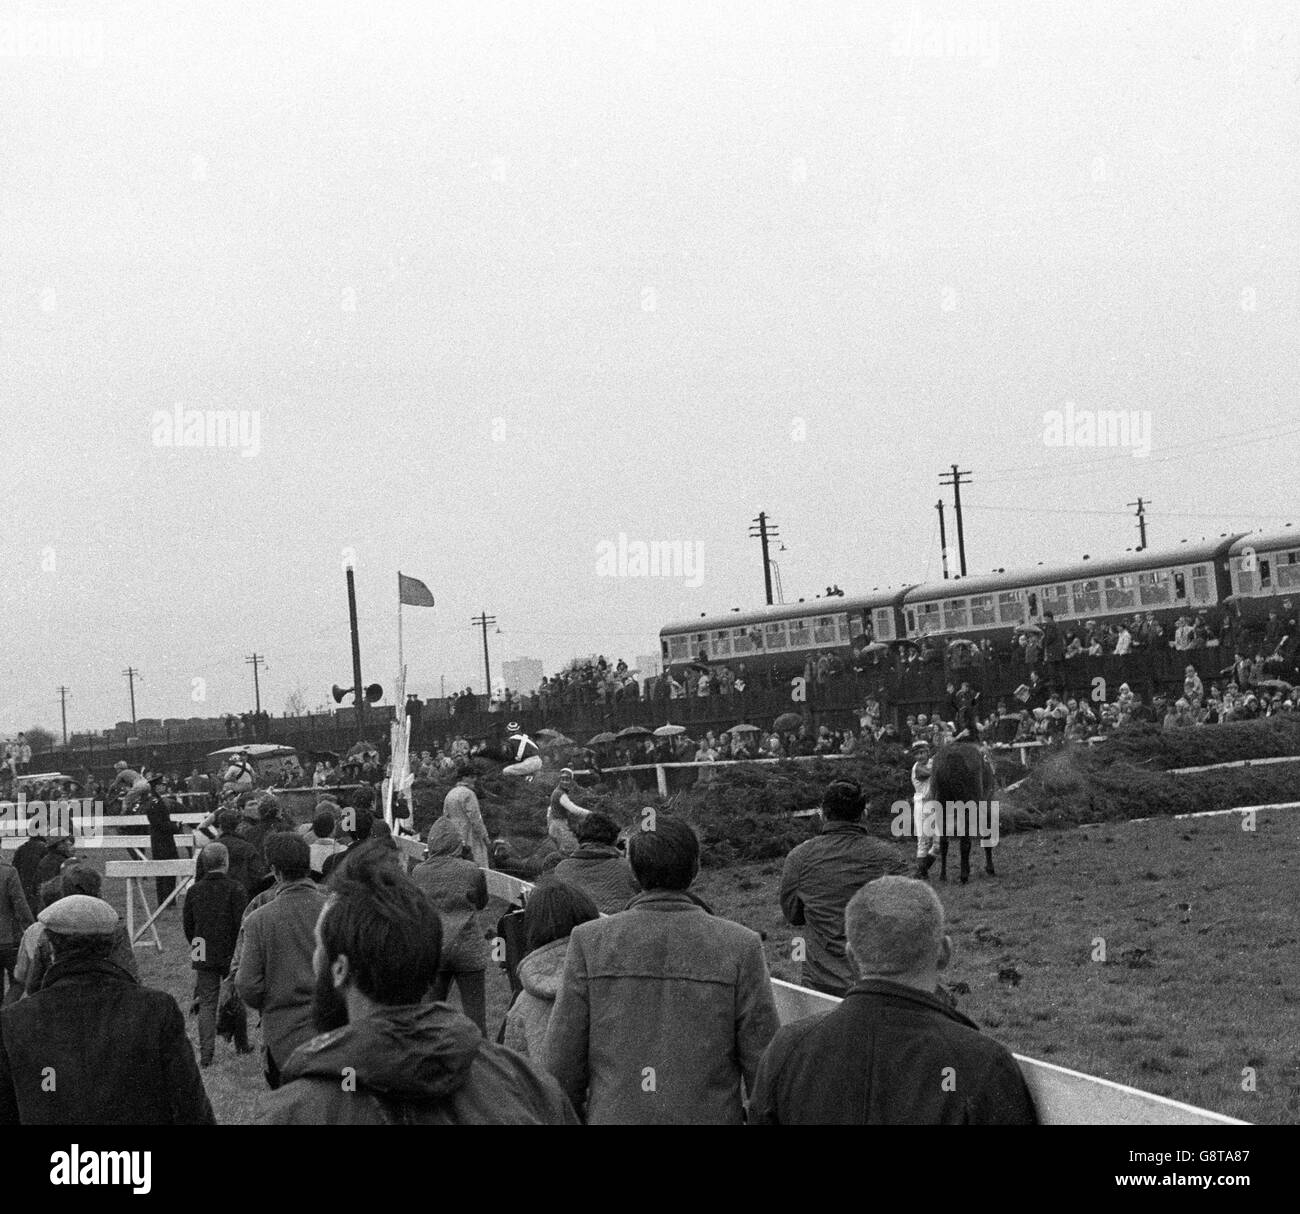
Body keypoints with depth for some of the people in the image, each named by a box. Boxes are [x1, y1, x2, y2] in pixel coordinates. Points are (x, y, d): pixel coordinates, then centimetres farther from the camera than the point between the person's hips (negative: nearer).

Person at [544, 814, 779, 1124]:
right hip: (708, 1116, -1)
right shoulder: (741, 947, -6)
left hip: (613, 1116, 1)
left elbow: (561, 1066, -3)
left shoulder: (590, 942, -5)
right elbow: (766, 1067, -4)